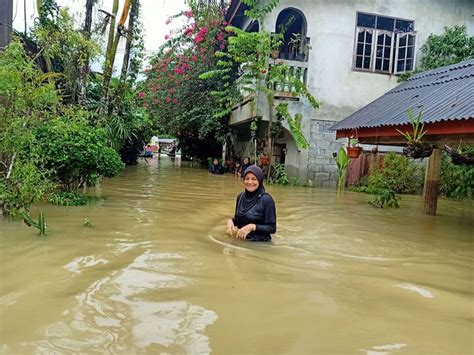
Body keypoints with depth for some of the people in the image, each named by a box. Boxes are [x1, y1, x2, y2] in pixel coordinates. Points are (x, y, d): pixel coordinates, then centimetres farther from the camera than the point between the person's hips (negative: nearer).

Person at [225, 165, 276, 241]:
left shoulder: (266, 199, -12)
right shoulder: (240, 196, 4)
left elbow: (272, 228, -9)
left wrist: (252, 227, -19)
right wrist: (230, 221, -3)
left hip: (259, 243, -4)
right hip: (241, 240, 4)